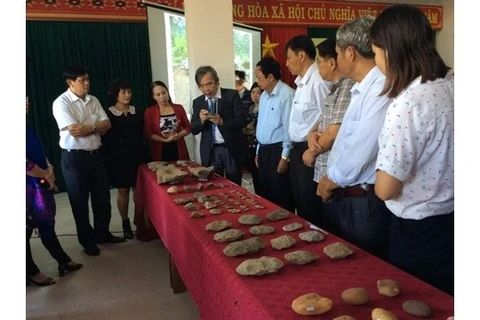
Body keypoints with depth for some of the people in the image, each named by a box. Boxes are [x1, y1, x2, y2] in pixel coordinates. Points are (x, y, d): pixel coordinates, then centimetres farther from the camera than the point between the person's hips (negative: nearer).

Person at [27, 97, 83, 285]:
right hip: (28, 185, -9)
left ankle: (64, 262, 29)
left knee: (47, 224, 17)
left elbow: (39, 152, 16)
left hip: (39, 183, 9)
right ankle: (31, 272, 22)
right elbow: (26, 163, -23)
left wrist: (49, 170, 1)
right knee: (27, 229, 6)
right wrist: (46, 175, -10)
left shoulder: (26, 126, 10)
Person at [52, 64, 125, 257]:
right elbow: (74, 131, -22)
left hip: (97, 154, 6)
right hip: (74, 158, -6)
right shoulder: (61, 103, -13)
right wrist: (97, 128, -8)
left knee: (102, 197, 14)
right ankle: (87, 240, 24)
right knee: (80, 201, 8)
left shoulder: (93, 101, 7)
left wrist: (89, 127, -15)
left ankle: (102, 233, 33)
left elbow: (107, 125, 1)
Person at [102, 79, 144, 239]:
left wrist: (141, 152, 1)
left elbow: (142, 134, 10)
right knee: (123, 190, 6)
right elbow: (105, 139, -3)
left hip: (137, 156, 3)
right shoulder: (108, 114, -2)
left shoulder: (136, 112, 8)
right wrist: (112, 157, -10)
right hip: (119, 159, -2)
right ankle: (125, 223, 19)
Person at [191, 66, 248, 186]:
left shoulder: (232, 95, -4)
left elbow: (242, 120, -10)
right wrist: (201, 120, -16)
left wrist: (222, 122, -24)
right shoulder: (197, 102, 6)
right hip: (210, 151, 3)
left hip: (232, 149, -2)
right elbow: (194, 130, 5)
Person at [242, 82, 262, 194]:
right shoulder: (250, 109, 14)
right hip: (250, 146, 7)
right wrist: (245, 129, 1)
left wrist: (253, 130, -7)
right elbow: (243, 125, 22)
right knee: (255, 176, 13)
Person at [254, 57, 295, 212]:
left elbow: (289, 127, -18)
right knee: (264, 194, 18)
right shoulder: (263, 96, 12)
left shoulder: (286, 94, -16)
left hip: (277, 151, -8)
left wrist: (285, 157, -17)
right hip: (264, 150, 9)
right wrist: (258, 151, 17)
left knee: (281, 197, 2)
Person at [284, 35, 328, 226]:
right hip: (297, 149, 9)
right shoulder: (301, 83, 11)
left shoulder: (317, 82, -19)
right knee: (300, 202, 20)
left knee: (310, 205, 4)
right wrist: (295, 149, 15)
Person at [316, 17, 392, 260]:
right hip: (343, 197, 9)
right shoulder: (361, 89, 13)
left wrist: (332, 179, -9)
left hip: (364, 202, -9)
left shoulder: (381, 87, -20)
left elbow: (364, 146, -24)